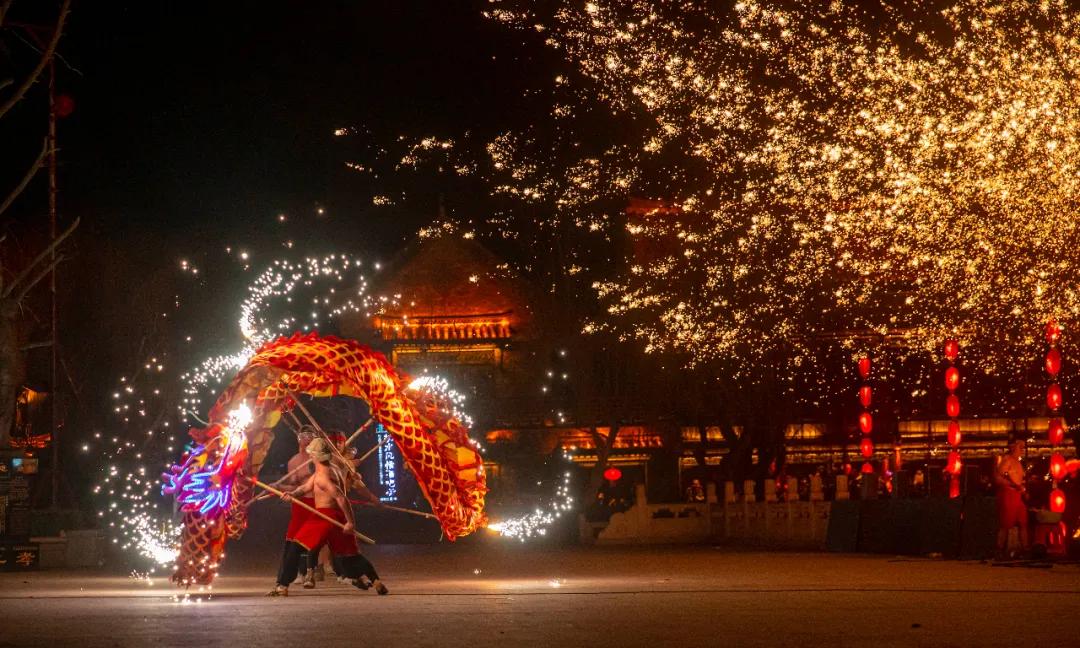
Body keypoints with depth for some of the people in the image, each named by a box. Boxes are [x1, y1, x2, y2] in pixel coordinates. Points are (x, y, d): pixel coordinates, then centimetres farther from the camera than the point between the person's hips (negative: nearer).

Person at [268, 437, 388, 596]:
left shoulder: (322, 475, -15)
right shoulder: (336, 470, 15)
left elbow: (341, 497, -23)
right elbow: (305, 487, 14)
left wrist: (351, 521, -20)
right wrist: (293, 494, -5)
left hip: (325, 517, -9)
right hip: (340, 517, 9)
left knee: (294, 547, -3)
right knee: (349, 554, 20)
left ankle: (282, 586, -8)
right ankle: (376, 582, 12)